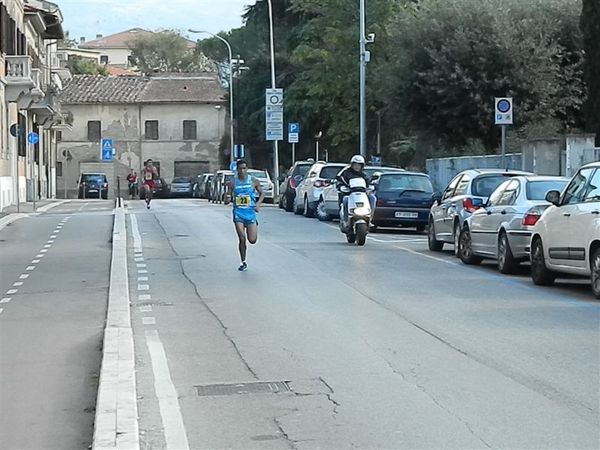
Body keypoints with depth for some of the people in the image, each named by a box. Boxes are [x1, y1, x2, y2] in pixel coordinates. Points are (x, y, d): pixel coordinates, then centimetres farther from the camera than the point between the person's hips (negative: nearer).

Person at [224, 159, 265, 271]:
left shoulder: (253, 181, 0)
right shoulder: (232, 183, 0)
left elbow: (262, 193, 12)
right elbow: (227, 201, 4)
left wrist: (258, 204, -5)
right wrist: (227, 199, -20)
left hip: (250, 212, 0)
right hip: (238, 213, 0)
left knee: (252, 240, -4)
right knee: (242, 239, -6)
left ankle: (255, 225, 32)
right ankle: (243, 263, 8)